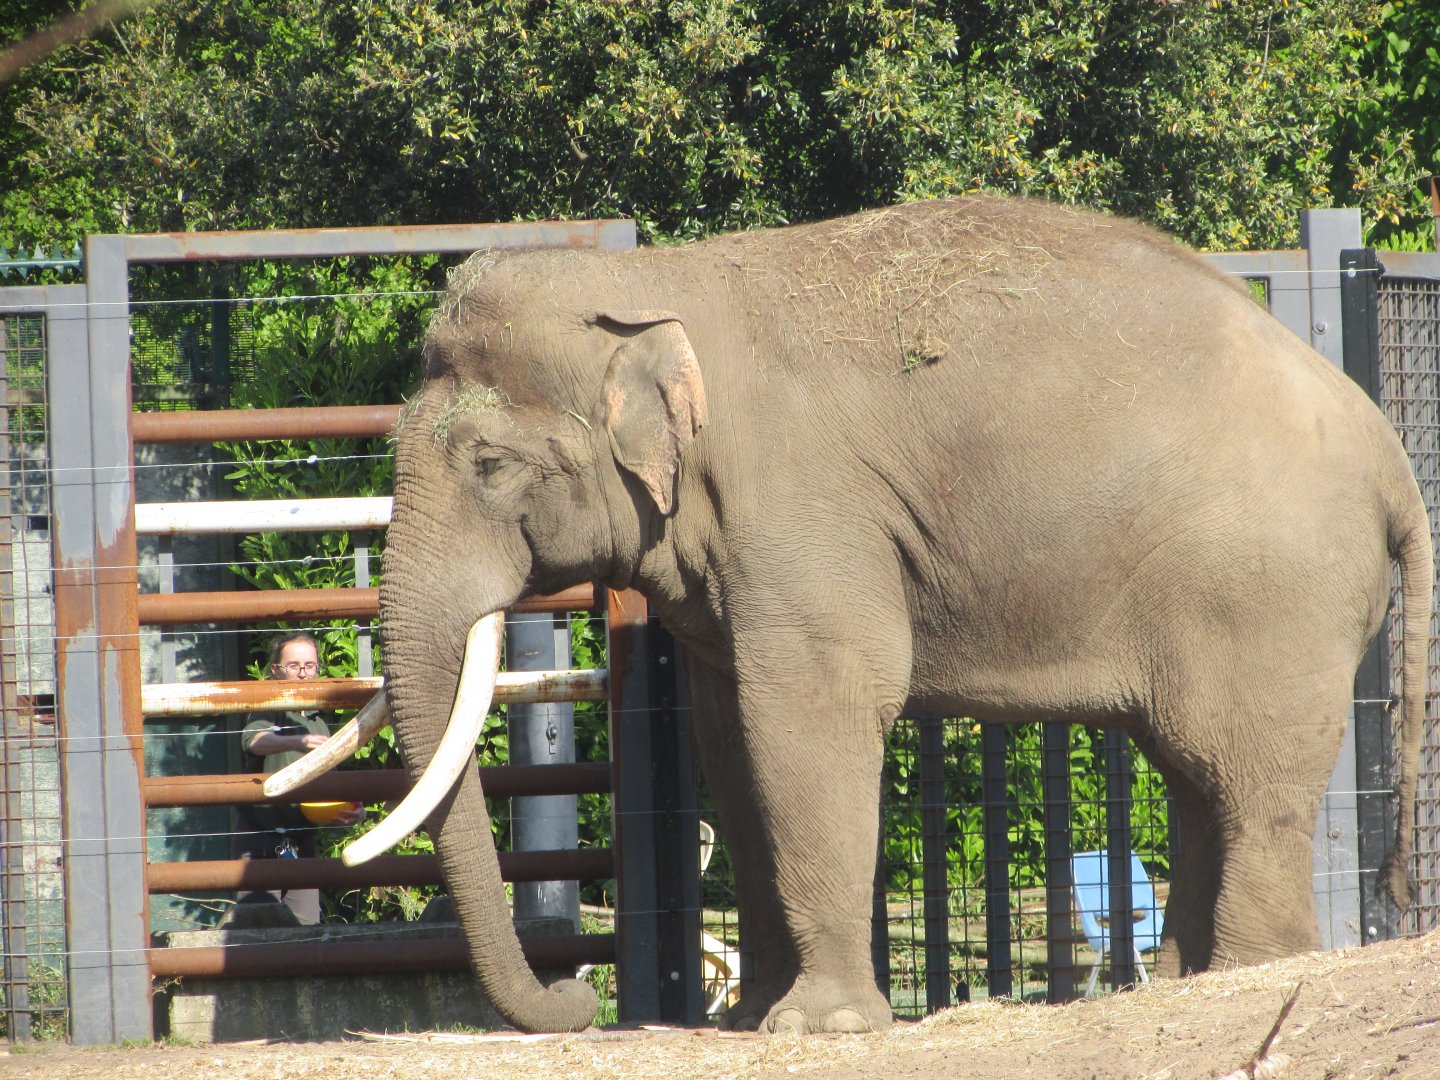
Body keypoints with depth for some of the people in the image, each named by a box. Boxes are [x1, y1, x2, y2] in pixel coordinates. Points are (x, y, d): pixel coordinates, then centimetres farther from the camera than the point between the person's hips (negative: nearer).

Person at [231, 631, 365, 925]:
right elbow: (255, 741, -25)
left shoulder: (319, 725, 17)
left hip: (302, 842, 6)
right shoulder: (268, 712, -1)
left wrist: (352, 812, -5)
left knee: (306, 927, -1)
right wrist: (298, 742, -45)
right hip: (262, 839, -6)